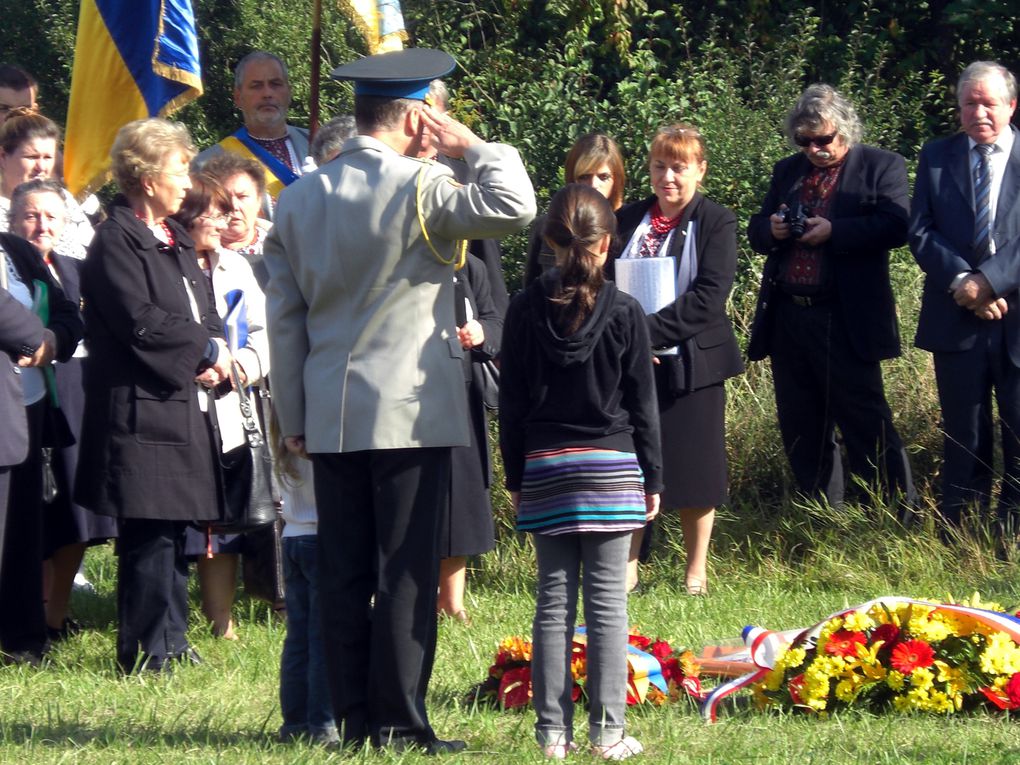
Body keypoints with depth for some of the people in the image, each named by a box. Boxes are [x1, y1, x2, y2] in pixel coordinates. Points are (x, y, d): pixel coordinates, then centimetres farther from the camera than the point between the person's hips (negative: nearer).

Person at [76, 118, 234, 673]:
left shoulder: (175, 239, 18)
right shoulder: (115, 242, -11)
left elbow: (204, 313, 19)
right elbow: (141, 322, -19)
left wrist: (213, 358, -2)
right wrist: (207, 350, -10)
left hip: (184, 403, 9)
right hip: (141, 408, -9)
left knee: (174, 528, 11)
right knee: (148, 534, -7)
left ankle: (170, 642, 17)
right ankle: (147, 649, -2)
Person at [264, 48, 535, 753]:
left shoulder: (299, 199, 9)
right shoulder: (419, 188, -11)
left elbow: (284, 317, 11)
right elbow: (514, 206, -19)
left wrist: (294, 418, 16)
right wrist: (472, 145, -5)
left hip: (329, 417, 6)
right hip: (411, 412, -6)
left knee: (343, 574, 7)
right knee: (406, 573, -2)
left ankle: (355, 719, 10)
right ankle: (399, 722, -2)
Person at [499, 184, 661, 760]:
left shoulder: (527, 309, 0)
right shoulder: (625, 313, -4)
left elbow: (512, 403, 3)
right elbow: (643, 404, -1)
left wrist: (516, 475, 12)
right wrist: (653, 476, 7)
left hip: (545, 470, 2)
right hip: (612, 469, -2)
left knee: (554, 601, 5)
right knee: (608, 600, 0)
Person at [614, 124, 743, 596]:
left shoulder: (716, 222, -2)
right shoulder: (628, 220, 10)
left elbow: (709, 296, -13)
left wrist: (649, 329, -20)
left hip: (691, 361, -3)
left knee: (694, 469, 3)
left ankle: (696, 571, 14)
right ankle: (627, 568, 10)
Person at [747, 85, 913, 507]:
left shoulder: (880, 167, 0)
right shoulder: (787, 171, 17)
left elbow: (896, 227, -12)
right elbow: (756, 231, 19)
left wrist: (834, 232, -21)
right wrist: (770, 229, -5)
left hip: (845, 323, -6)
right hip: (786, 319, 6)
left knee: (864, 420, -8)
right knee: (800, 425, 10)